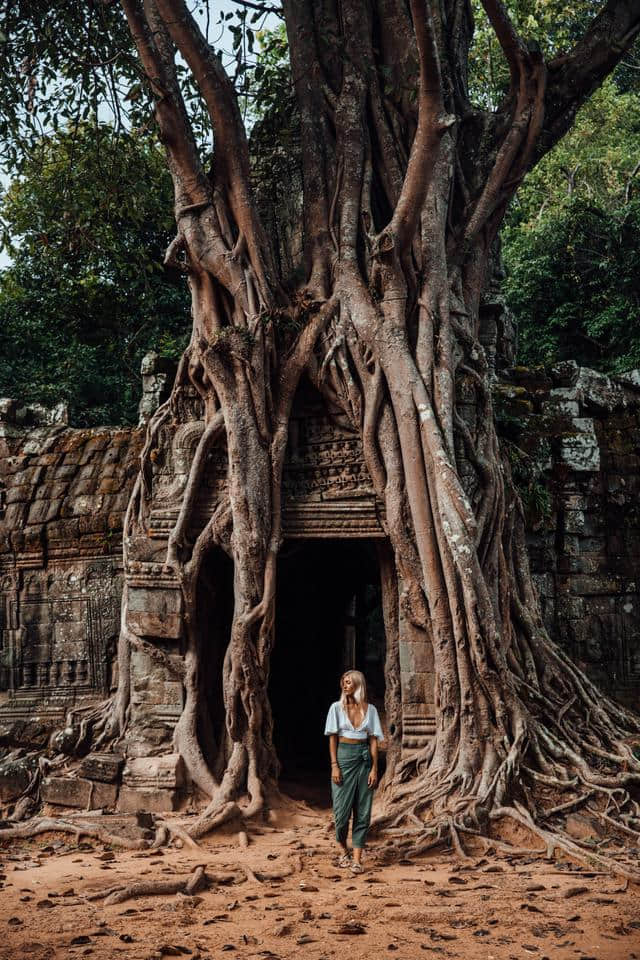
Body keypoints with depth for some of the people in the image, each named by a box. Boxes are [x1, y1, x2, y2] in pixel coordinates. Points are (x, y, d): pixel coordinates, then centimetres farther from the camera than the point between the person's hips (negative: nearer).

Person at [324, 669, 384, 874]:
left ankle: (357, 859, 4)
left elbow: (373, 740, 4)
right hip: (344, 756, -1)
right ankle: (344, 851, 22)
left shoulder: (370, 709, 3)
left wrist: (374, 768, -3)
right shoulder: (337, 707, 0)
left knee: (363, 811, 0)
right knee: (342, 809, -1)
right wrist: (334, 766, -8)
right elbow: (332, 739, 0)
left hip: (364, 758, 1)